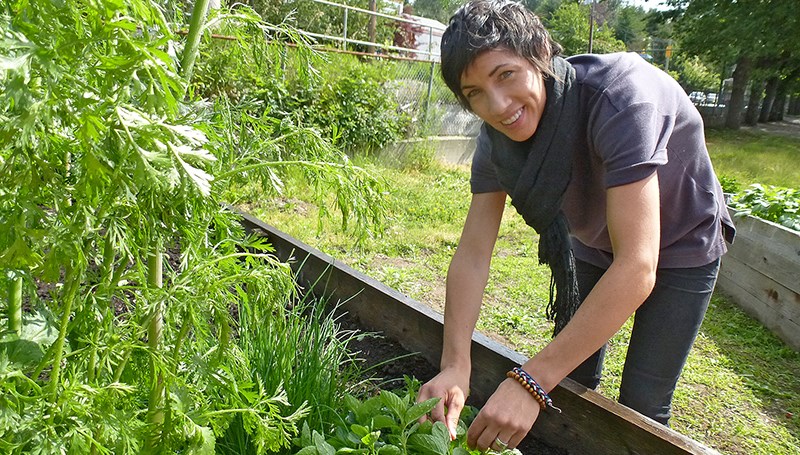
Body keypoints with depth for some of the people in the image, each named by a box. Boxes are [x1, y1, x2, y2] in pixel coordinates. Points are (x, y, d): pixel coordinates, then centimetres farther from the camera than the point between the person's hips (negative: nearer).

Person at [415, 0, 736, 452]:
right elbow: (473, 252, -21)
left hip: (678, 247, -4)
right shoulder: (497, 136, -20)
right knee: (572, 383, 11)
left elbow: (636, 267, -43)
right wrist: (455, 365, -35)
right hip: (594, 243, 5)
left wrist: (531, 381, -46)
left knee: (641, 407, -1)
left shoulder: (620, 95, -38)